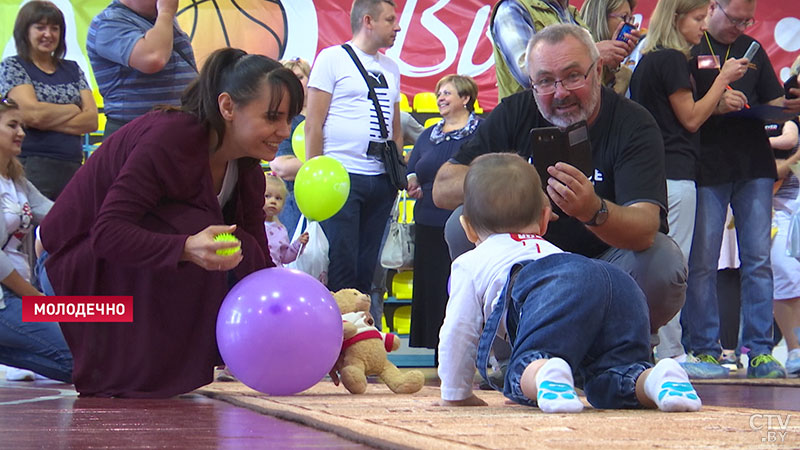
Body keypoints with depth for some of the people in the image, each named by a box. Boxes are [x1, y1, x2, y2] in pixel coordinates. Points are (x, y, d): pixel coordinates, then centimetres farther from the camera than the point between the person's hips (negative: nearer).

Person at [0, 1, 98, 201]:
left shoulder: (72, 69, 18)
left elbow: (92, 120, 6)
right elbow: (32, 113, -11)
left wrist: (46, 121, -7)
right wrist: (74, 109, 4)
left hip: (73, 168, 4)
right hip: (32, 167, -4)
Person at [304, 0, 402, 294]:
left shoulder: (390, 68, 17)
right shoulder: (332, 58, -1)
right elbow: (314, 123, -5)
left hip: (381, 180, 6)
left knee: (367, 266, 7)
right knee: (341, 263, -8)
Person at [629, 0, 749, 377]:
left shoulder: (647, 61, 17)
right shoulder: (673, 60, -11)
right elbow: (691, 118, -9)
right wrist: (724, 78, -5)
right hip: (675, 173, -9)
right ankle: (671, 354, -6)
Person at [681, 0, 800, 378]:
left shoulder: (752, 51, 19)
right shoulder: (688, 50, 1)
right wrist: (716, 105, -19)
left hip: (754, 166, 5)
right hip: (707, 169, -5)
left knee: (758, 260, 0)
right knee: (702, 264, -2)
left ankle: (760, 351, 2)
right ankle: (704, 350, 4)